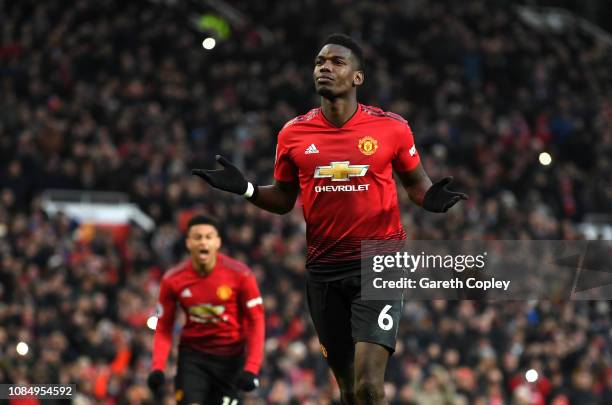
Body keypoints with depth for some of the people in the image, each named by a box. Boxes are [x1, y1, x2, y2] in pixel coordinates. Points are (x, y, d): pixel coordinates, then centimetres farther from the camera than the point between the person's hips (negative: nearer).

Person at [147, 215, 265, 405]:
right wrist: (157, 368, -13)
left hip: (230, 355, 0)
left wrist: (251, 368, -17)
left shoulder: (239, 274, -13)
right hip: (193, 354, 0)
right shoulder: (172, 280, -8)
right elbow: (163, 328, 0)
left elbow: (255, 321, -8)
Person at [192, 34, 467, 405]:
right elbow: (283, 200, 15)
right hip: (324, 270, 3)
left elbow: (416, 183, 10)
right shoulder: (293, 134, 3)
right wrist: (246, 189, -3)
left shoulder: (391, 127, -3)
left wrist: (431, 197, -12)